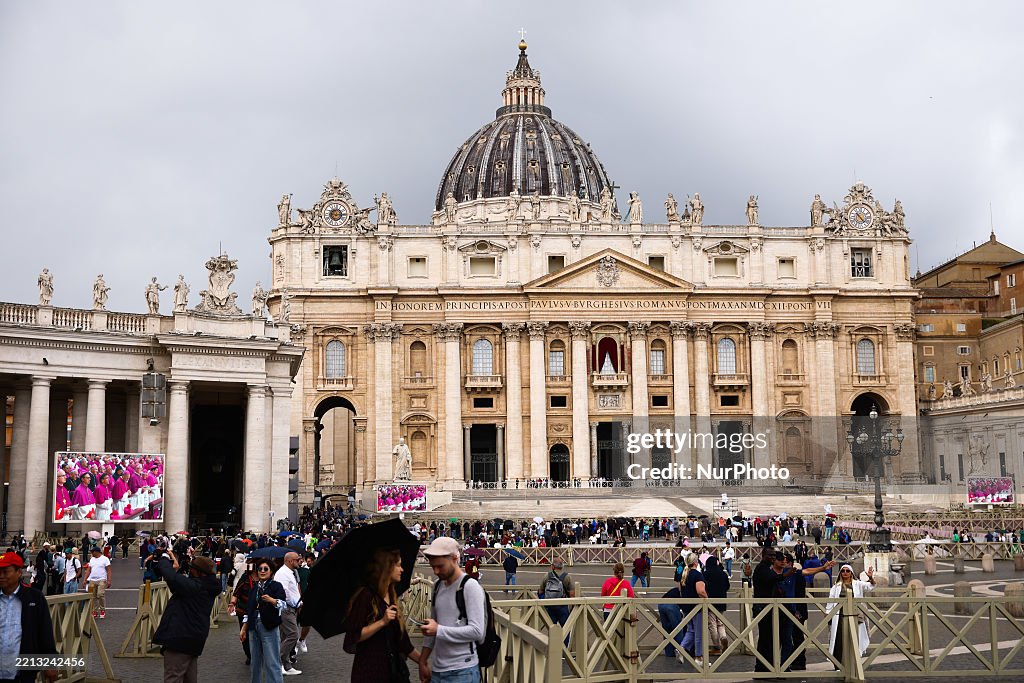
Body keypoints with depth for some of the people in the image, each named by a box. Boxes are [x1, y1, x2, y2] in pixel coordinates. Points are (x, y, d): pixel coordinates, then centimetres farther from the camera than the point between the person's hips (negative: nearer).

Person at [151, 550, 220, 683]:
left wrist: (164, 559, -11)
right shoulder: (207, 587, 9)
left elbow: (172, 577, -29)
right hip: (194, 640, 10)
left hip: (180, 639, -10)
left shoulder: (195, 586, -21)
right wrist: (177, 568, 7)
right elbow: (183, 584, 20)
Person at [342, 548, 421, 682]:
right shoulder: (365, 595, -11)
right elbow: (352, 637, -17)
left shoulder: (392, 597, 13)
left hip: (394, 668, 7)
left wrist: (422, 661, 13)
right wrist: (382, 622, -23)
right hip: (369, 671, -7)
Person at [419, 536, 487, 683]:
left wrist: (439, 630, -21)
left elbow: (477, 631, -18)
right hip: (437, 670, 7)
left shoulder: (470, 586, -11)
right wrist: (423, 661, 15)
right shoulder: (438, 586, 11)